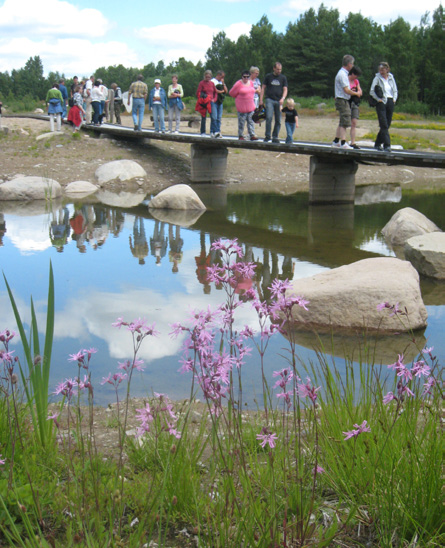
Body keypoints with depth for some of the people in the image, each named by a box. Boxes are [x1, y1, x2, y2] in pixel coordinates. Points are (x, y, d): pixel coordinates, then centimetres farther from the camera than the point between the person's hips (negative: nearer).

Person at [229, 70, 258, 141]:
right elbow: (232, 93, -3)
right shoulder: (238, 84, -10)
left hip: (250, 105, 5)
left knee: (251, 121, 3)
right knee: (241, 121, -1)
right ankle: (240, 136, 8)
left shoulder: (251, 83, 8)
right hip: (242, 106, -5)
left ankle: (252, 135, 4)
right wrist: (239, 97, 8)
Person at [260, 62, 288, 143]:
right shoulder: (268, 76, 8)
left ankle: (275, 137, 11)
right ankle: (267, 136, -8)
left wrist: (283, 98, -13)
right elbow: (263, 88, 11)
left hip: (279, 101, 2)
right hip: (269, 100, -2)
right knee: (269, 117, -17)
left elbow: (285, 90, 6)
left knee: (278, 120, 2)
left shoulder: (283, 78, 10)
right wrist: (261, 99, 2)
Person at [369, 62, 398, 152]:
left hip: (390, 102, 5)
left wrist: (394, 99, 5)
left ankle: (378, 144, 19)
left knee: (387, 125, 6)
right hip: (381, 103, -5)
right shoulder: (377, 78, 0)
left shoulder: (391, 78, 12)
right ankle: (387, 145, -17)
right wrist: (378, 99, -11)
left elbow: (395, 91, 20)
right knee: (384, 125, -13)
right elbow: (372, 91, -4)